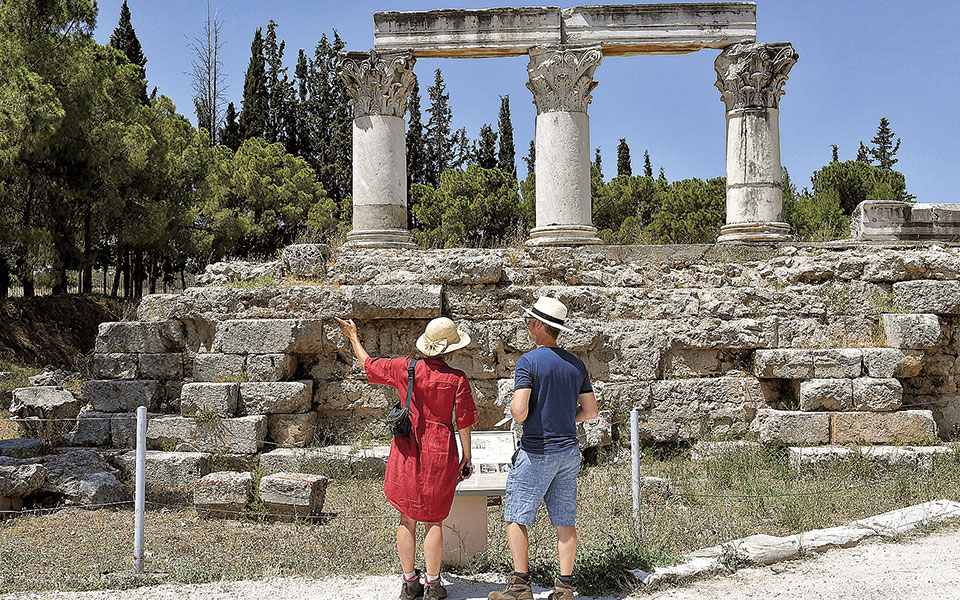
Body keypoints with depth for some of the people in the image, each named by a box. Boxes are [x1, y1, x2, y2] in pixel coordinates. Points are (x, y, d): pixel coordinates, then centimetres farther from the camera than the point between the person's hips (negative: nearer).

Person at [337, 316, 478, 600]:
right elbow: (463, 422, -7)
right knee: (433, 519, 8)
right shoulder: (457, 379, -10)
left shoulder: (404, 368, -4)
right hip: (439, 453, -2)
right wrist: (466, 457, 4)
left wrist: (353, 338, 26)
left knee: (407, 518, 12)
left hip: (407, 450, 2)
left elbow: (369, 365, 11)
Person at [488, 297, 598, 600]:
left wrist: (517, 415, 0)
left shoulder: (529, 361, -14)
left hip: (536, 453, -6)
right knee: (565, 521, 10)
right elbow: (591, 410, 9)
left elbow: (519, 409, -22)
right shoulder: (576, 363, 6)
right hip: (569, 450, 6)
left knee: (516, 518, 5)